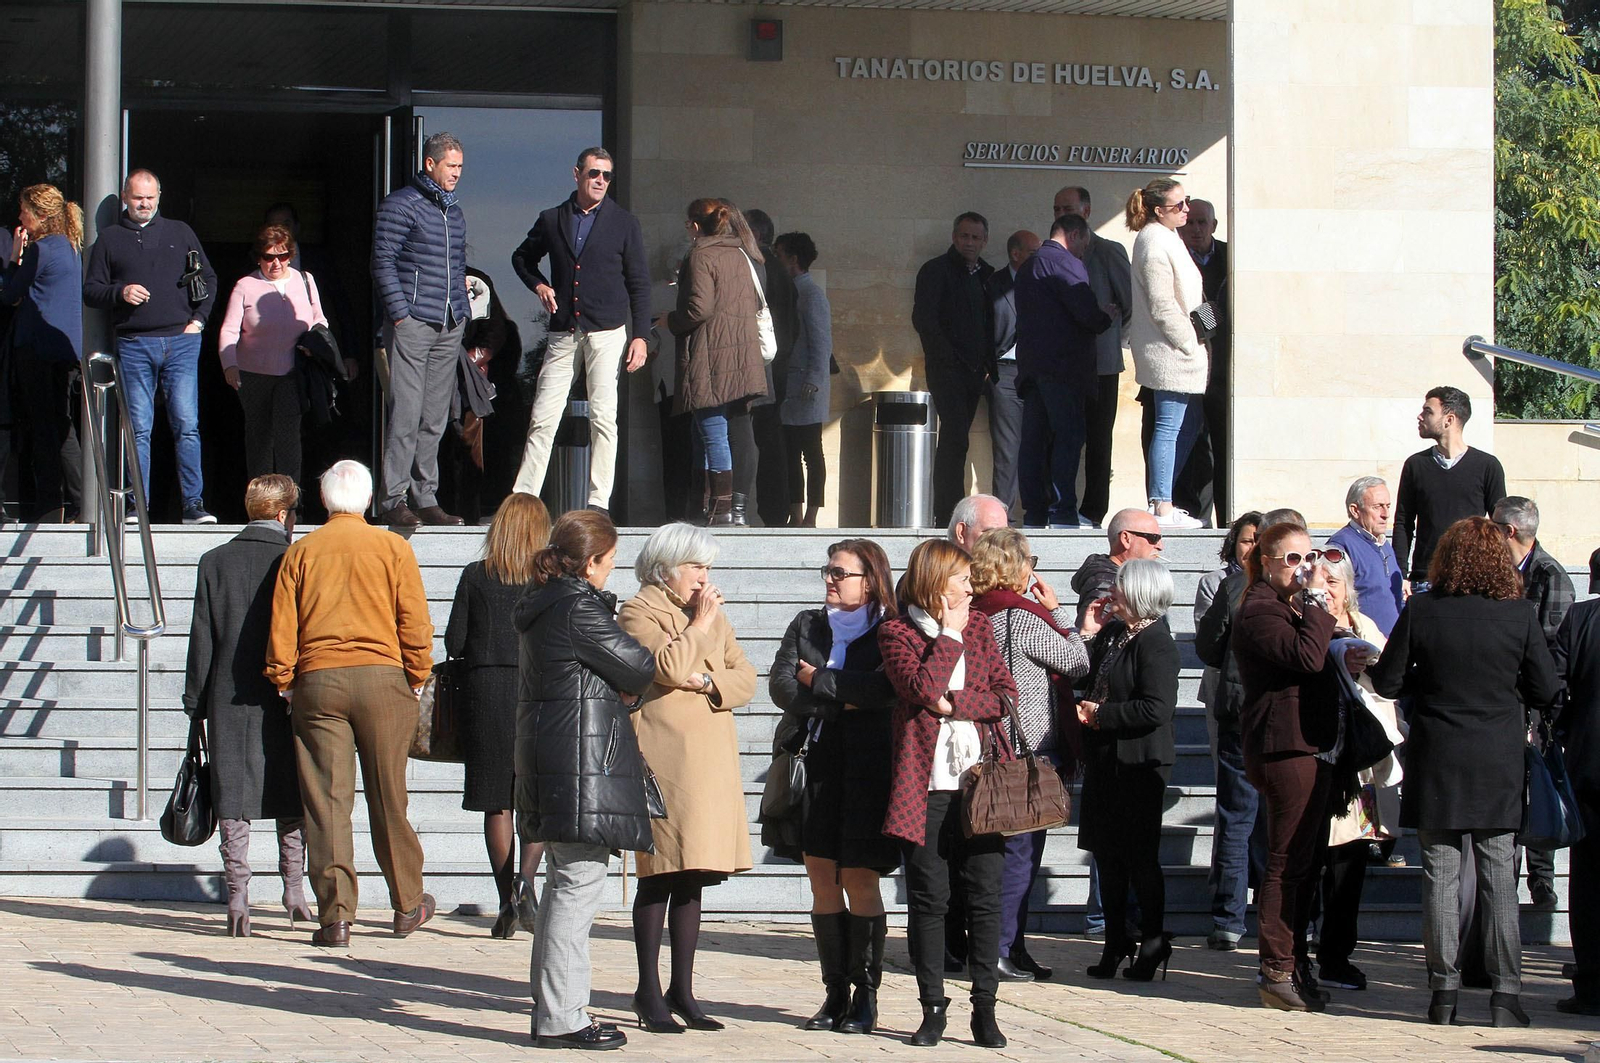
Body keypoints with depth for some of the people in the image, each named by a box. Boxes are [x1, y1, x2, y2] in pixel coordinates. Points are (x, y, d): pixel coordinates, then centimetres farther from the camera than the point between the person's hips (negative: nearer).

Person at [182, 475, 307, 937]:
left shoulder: (214, 561, 3)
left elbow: (202, 638, 3)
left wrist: (195, 703, 7)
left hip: (229, 701, 1)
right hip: (285, 701, -1)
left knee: (233, 803, 3)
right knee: (291, 803, 13)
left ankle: (237, 898, -3)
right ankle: (293, 889, 14)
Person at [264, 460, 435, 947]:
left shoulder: (301, 552, 5)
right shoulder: (393, 548, 3)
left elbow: (281, 629, 3)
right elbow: (415, 623, 0)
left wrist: (283, 683, 12)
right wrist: (417, 678, 10)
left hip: (317, 684, 0)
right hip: (381, 676, 0)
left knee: (326, 801, 0)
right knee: (388, 797, 9)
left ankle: (335, 915, -6)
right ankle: (407, 905, 19)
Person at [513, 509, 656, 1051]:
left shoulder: (545, 605, 16)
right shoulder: (579, 609, -15)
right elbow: (638, 668, -10)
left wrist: (620, 688, 3)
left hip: (549, 761, 10)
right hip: (582, 765, -10)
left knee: (563, 885, 14)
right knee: (579, 884, -8)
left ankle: (553, 1011, 18)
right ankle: (561, 1019, -8)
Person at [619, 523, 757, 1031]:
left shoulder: (712, 613, 20)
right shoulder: (639, 613, -1)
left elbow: (745, 678, 12)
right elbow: (671, 666, -18)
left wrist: (708, 680, -6)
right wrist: (699, 625, -6)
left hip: (710, 759, 7)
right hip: (663, 756, -7)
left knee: (692, 877, 8)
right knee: (659, 875, -5)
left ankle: (682, 991, 13)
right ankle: (649, 991, 0)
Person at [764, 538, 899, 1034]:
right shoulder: (806, 625, 15)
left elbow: (885, 687, -17)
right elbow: (781, 686, 4)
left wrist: (818, 682, -8)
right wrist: (841, 698, -9)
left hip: (864, 769, -5)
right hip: (813, 765, 5)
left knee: (859, 879, -5)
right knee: (822, 880, 3)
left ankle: (866, 995, 2)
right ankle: (836, 993, 9)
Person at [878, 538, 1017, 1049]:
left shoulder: (979, 625, 15)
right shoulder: (896, 632, 3)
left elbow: (1007, 695, 6)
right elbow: (922, 687, -14)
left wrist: (953, 703, -8)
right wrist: (950, 633, -6)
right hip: (927, 784, -3)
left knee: (985, 896, -1)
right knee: (928, 898, 0)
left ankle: (984, 1009, 5)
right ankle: (933, 1008, 9)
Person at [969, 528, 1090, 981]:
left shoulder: (981, 613, 9)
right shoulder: (1021, 617, -16)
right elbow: (1077, 661, -6)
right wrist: (1058, 610, 4)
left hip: (998, 750, 9)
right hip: (1029, 750, -9)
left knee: (1018, 850, 15)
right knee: (1020, 850, -4)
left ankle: (1011, 947, 19)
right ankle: (999, 950, -4)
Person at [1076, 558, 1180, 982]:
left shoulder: (1154, 643, -16)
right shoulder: (1115, 633, 11)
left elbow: (1156, 709, -25)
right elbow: (1093, 683, 18)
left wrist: (1101, 715, -15)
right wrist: (1090, 635, 8)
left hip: (1138, 764, -9)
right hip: (1106, 761, 9)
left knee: (1140, 857, -1)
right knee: (1107, 855, 11)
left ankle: (1153, 946, 9)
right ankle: (1115, 946, 19)